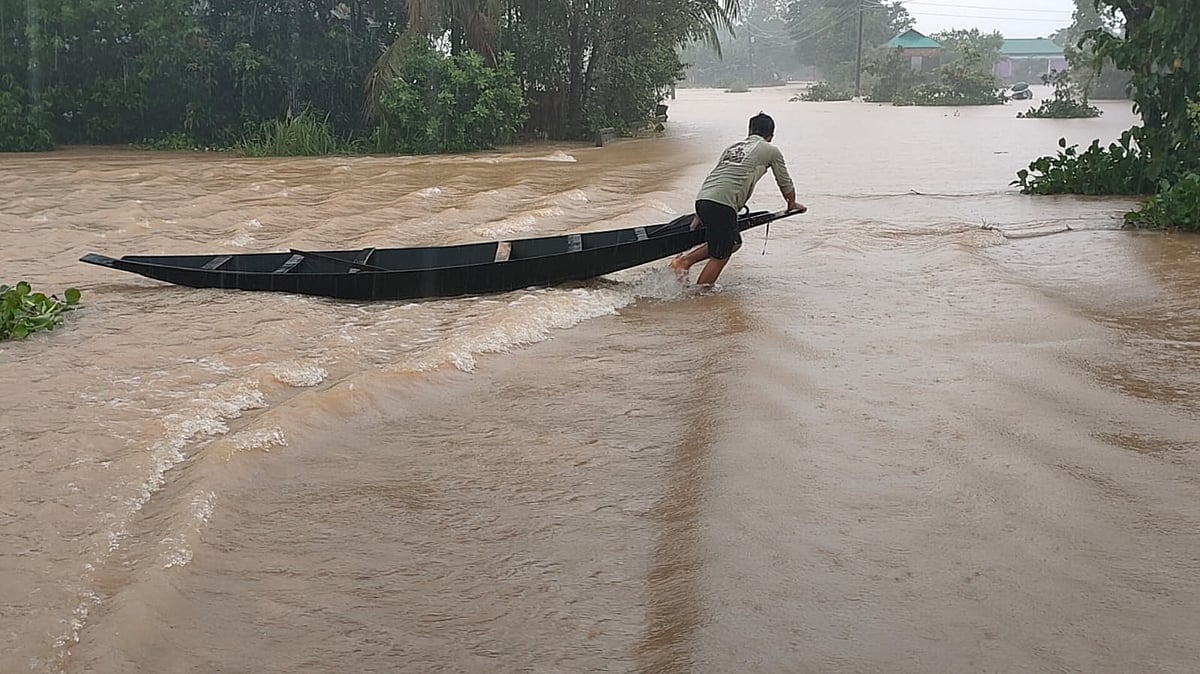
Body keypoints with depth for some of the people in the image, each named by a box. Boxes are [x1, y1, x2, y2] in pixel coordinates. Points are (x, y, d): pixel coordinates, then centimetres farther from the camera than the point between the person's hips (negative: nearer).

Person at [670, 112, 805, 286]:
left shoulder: (733, 147, 29)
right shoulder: (771, 151, 13)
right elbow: (785, 183, 23)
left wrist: (700, 215, 35)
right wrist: (792, 203, 44)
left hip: (702, 198, 7)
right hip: (722, 204, -7)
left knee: (734, 243, 21)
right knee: (719, 257, 2)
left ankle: (685, 261, 14)